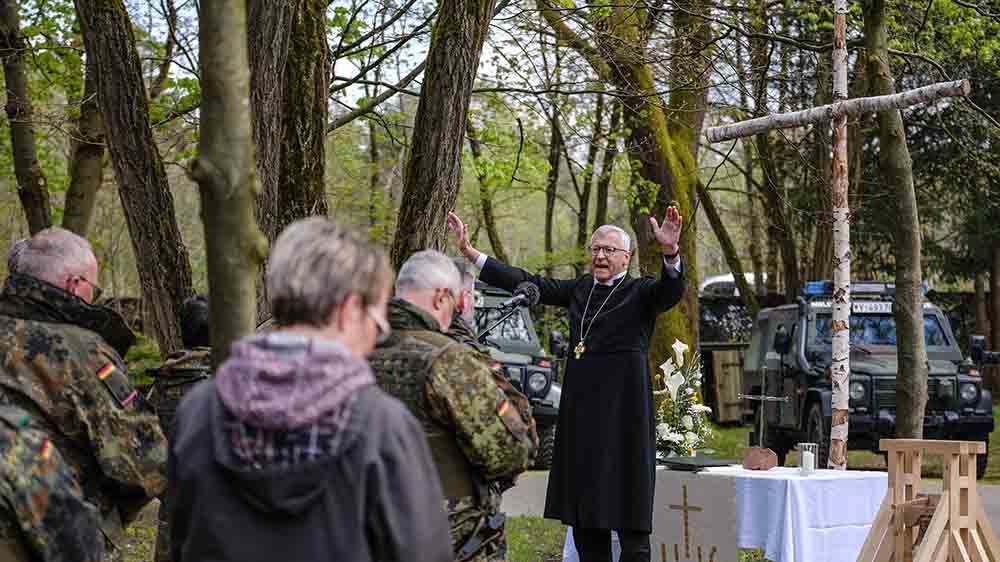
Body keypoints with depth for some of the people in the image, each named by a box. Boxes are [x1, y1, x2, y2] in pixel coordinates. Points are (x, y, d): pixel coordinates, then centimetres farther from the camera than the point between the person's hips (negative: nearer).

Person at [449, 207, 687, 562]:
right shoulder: (580, 289, 12)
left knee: (629, 511, -5)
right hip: (580, 408, 6)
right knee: (584, 512, 12)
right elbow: (527, 283, 14)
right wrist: (469, 251, 11)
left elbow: (670, 291, -23)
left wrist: (671, 252, -44)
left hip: (623, 409, -6)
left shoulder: (640, 292, -3)